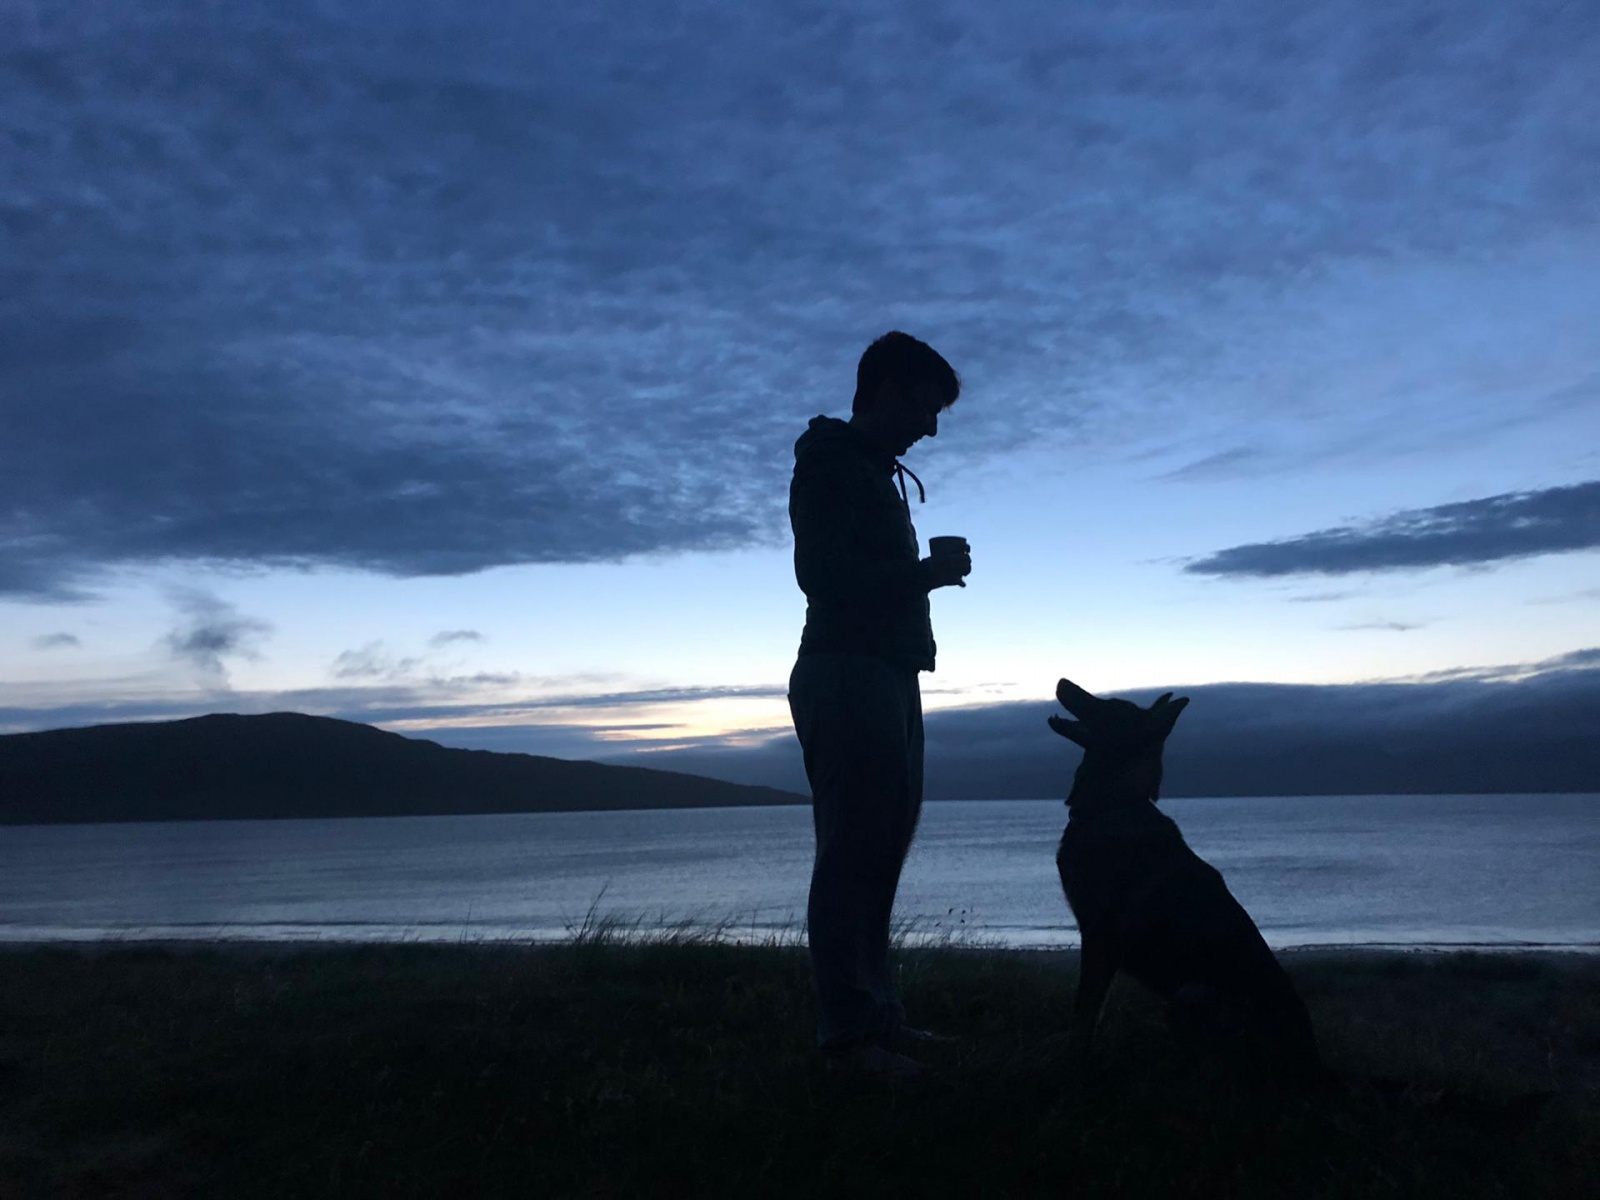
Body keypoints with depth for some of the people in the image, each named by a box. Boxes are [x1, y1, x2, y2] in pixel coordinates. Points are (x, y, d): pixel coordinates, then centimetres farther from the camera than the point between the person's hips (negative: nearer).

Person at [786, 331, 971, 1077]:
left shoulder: (874, 471, 24)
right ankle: (848, 1030, -9)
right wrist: (928, 573, -11)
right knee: (853, 853, -11)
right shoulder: (831, 460, -4)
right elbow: (822, 573, -16)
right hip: (848, 676, -10)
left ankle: (876, 1013, 14)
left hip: (884, 678, 10)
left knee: (876, 852, 9)